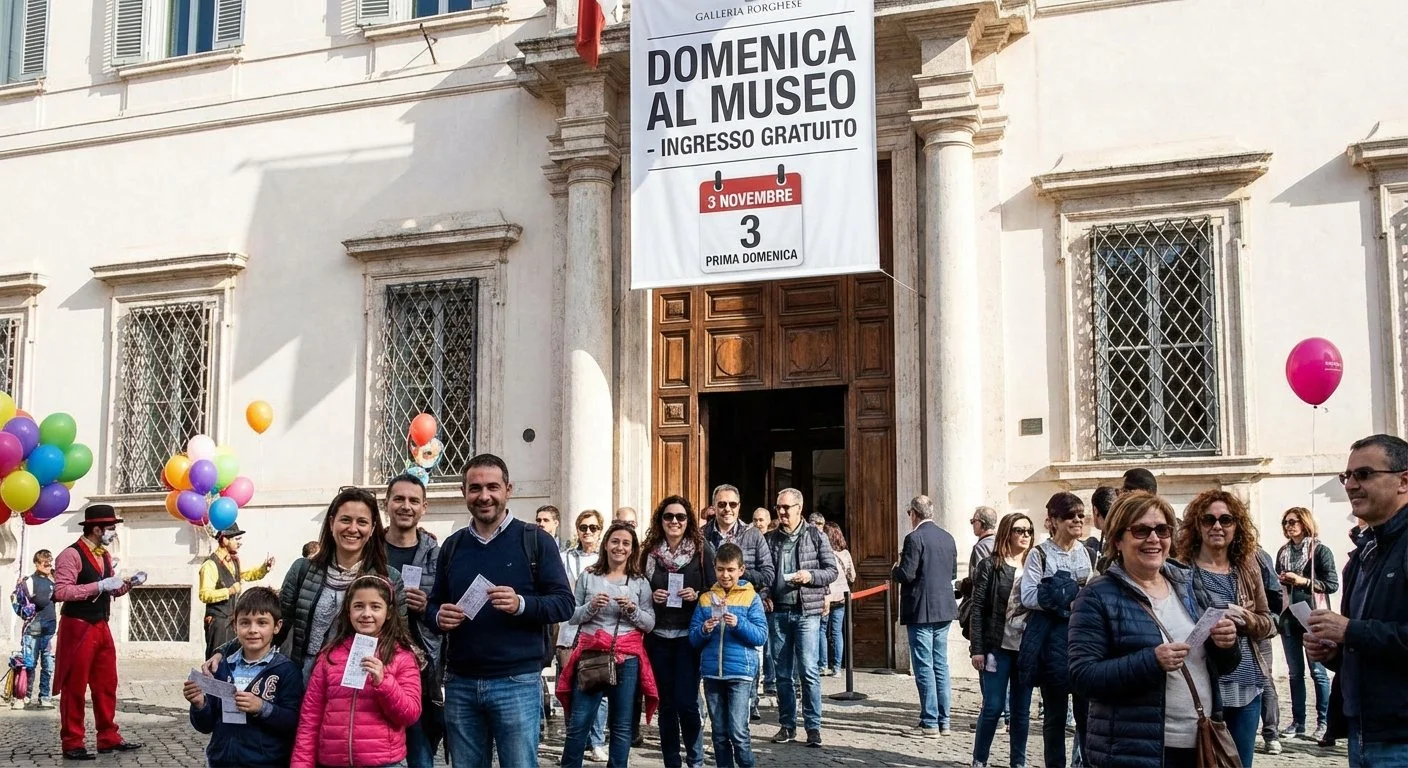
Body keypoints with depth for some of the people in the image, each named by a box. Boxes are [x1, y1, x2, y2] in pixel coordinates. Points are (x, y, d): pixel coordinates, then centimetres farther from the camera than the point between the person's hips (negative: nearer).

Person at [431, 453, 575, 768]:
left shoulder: (535, 540, -2)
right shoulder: (452, 545, 12)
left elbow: (564, 603, -5)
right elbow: (433, 603, 17)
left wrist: (521, 604, -23)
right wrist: (439, 615, -6)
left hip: (517, 682, -4)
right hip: (459, 682, 4)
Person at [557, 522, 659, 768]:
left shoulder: (640, 582, 6)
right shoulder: (588, 577, 5)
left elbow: (650, 624, 5)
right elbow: (572, 617, 6)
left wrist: (632, 610, -13)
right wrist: (591, 606, -12)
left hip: (627, 658, 1)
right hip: (591, 655, 0)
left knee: (622, 725, 7)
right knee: (578, 723, 0)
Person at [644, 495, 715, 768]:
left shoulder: (702, 549, -2)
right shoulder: (649, 550, 5)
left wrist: (697, 595, -15)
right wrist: (651, 596, -7)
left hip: (689, 635, -3)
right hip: (658, 636, 3)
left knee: (686, 702, -6)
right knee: (666, 703, 10)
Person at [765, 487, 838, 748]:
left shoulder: (815, 536, 2)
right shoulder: (770, 539, 9)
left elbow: (832, 570, 2)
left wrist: (810, 576, -15)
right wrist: (763, 596, 0)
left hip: (807, 612, -3)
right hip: (777, 612, 3)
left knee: (809, 670, -7)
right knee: (783, 673, 8)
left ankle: (813, 727, -1)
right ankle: (787, 725, 17)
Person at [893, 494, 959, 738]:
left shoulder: (914, 538, -14)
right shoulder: (947, 538, 9)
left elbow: (907, 574, -18)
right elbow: (953, 574, 14)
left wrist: (895, 569, 2)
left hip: (920, 611, -7)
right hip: (944, 609, 7)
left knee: (924, 667, -2)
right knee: (940, 665, 11)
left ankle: (929, 723, -1)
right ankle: (944, 721, 15)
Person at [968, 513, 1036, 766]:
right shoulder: (990, 565, -2)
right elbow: (978, 610, -5)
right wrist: (977, 649, -10)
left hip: (1027, 649, 3)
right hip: (997, 648, -3)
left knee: (1022, 709, 8)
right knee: (993, 707, -1)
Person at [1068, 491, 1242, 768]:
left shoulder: (1187, 584, 9)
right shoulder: (1098, 597, -8)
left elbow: (1219, 667, 16)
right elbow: (1083, 678, -15)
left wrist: (1225, 646, -6)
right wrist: (1151, 662, -25)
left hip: (1202, 745, 6)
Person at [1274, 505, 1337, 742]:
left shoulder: (1320, 551, -5)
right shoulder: (1283, 552, 11)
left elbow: (1332, 584, -10)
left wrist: (1303, 581, -17)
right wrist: (1280, 581, 0)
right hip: (1289, 618, 5)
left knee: (1318, 672, 1)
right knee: (1295, 673, 10)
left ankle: (1324, 722, 9)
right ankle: (1298, 722, 16)